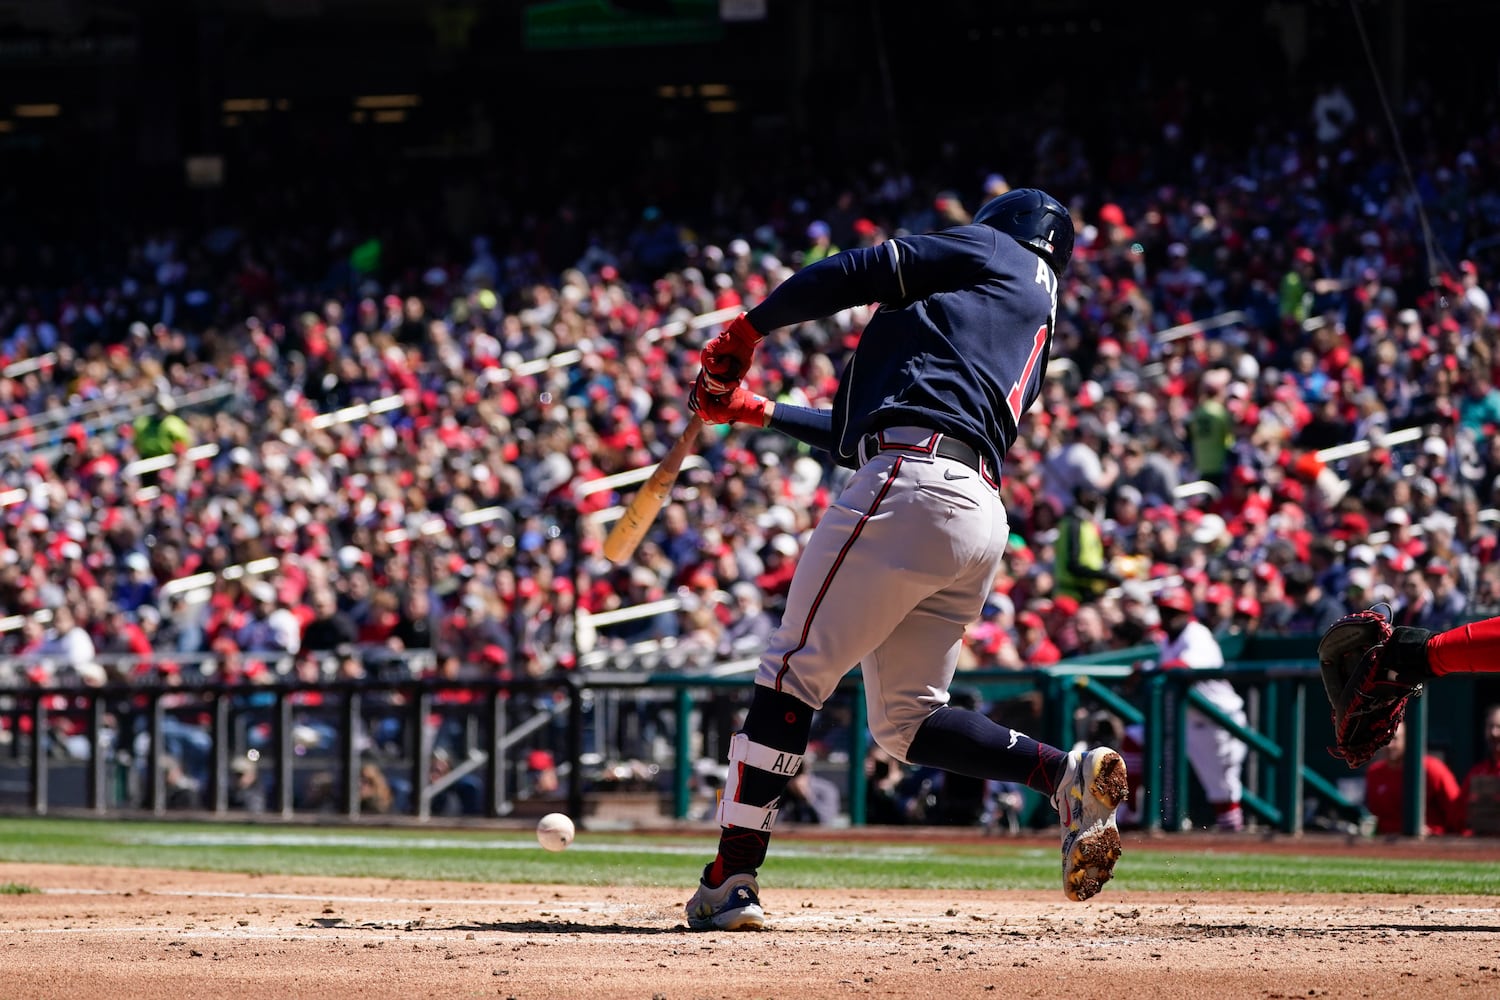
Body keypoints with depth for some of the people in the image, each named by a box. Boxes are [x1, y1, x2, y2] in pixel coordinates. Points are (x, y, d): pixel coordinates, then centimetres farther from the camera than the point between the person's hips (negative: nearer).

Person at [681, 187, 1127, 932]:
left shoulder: (991, 254, 13)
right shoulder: (1035, 329, 34)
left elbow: (858, 272, 0)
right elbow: (854, 436, 35)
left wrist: (748, 329, 11)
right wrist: (756, 412, 37)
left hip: (913, 487, -9)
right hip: (980, 515, 9)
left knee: (795, 668, -8)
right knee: (905, 721, 13)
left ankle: (731, 879, -14)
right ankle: (1067, 775, -5)